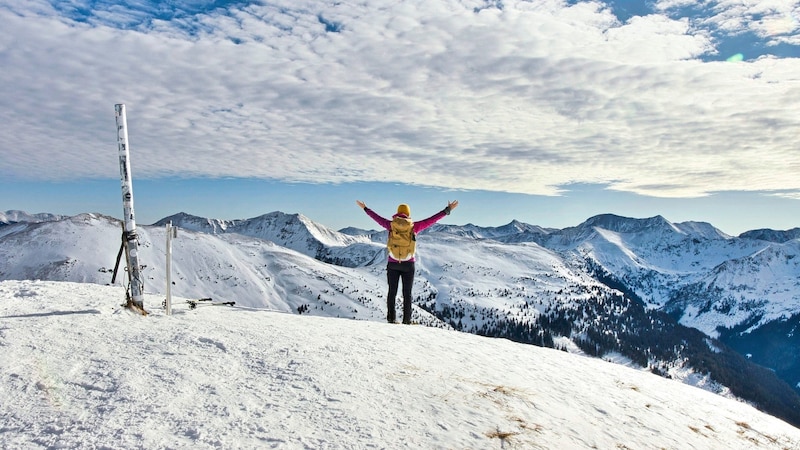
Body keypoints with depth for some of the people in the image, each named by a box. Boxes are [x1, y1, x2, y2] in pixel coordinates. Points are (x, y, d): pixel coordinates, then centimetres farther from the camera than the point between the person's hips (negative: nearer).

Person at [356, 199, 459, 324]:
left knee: (392, 292, 11)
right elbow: (432, 219, -2)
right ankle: (406, 320, 6)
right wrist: (447, 210, 4)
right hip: (408, 265, -1)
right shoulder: (414, 226, -6)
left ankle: (391, 318, 8)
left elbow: (377, 218, 12)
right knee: (407, 294, 7)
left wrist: (365, 208, 27)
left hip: (392, 264, 1)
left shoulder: (391, 225, -2)